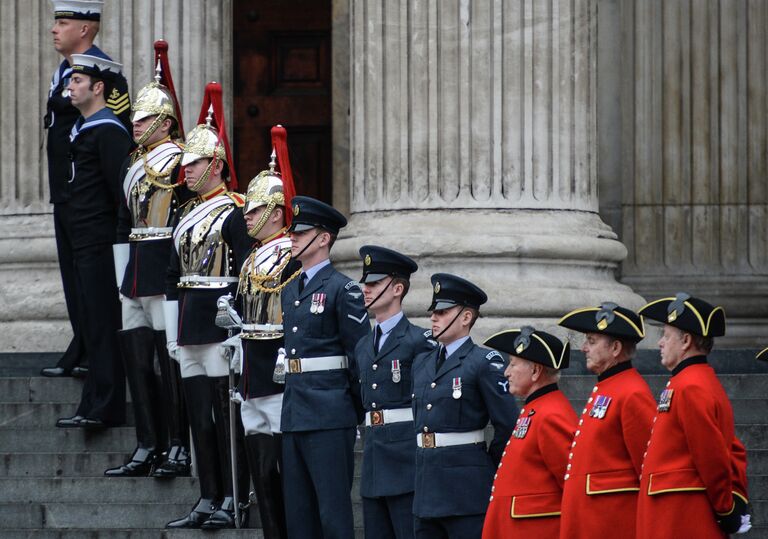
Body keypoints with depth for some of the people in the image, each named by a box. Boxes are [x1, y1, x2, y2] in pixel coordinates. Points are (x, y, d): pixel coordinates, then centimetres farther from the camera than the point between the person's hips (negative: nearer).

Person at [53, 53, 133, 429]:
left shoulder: (108, 131, -14)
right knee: (93, 324, 12)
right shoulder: (82, 128, 17)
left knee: (102, 325, -8)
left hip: (99, 243, -10)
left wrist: (120, 236, -17)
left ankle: (103, 408, -7)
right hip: (84, 243, 10)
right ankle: (96, 406, 16)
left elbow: (121, 189, -18)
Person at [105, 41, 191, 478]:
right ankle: (148, 449, 13)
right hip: (134, 276, 8)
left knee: (169, 358, -5)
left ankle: (178, 449, 0)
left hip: (164, 273, -8)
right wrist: (121, 276, 15)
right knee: (137, 357, 8)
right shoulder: (134, 163, 17)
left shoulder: (177, 162, -8)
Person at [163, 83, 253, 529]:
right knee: (199, 414, 9)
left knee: (226, 414, -4)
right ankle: (209, 500, 13)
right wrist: (173, 333, 15)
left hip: (220, 325, -8)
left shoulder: (235, 212, -9)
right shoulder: (188, 213, 16)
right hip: (190, 326, 8)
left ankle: (233, 501, 0)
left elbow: (246, 275, -12)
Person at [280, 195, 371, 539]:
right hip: (293, 416, 8)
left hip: (330, 419, -8)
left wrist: (361, 414, -5)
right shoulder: (290, 290, 16)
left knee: (333, 511, -7)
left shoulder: (343, 290, -7)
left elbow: (361, 356, -7)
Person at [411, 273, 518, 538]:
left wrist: (486, 470, 0)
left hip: (466, 488, -7)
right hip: (427, 485, 7)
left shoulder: (485, 363, -6)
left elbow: (507, 426, -7)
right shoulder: (421, 363, 16)